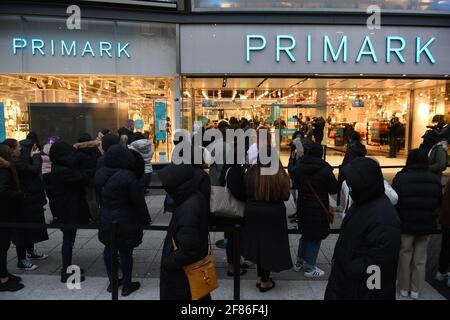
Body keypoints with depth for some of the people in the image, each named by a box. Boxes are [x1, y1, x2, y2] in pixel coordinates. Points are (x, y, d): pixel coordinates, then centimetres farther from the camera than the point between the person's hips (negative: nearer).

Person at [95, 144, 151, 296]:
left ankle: (112, 281, 31)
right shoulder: (128, 176, -22)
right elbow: (139, 201, -16)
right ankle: (127, 285, 18)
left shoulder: (100, 174, -1)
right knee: (125, 251, 5)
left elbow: (99, 197, 13)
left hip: (105, 220, 6)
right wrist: (146, 220, -5)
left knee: (109, 249, 17)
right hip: (125, 221, -6)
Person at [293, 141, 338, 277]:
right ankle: (309, 268, 16)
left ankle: (299, 262, 31)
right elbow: (334, 189, -9)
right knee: (315, 237, 8)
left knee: (305, 234, 22)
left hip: (302, 206, 6)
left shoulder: (299, 166, -3)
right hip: (318, 208, -6)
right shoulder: (325, 170, -19)